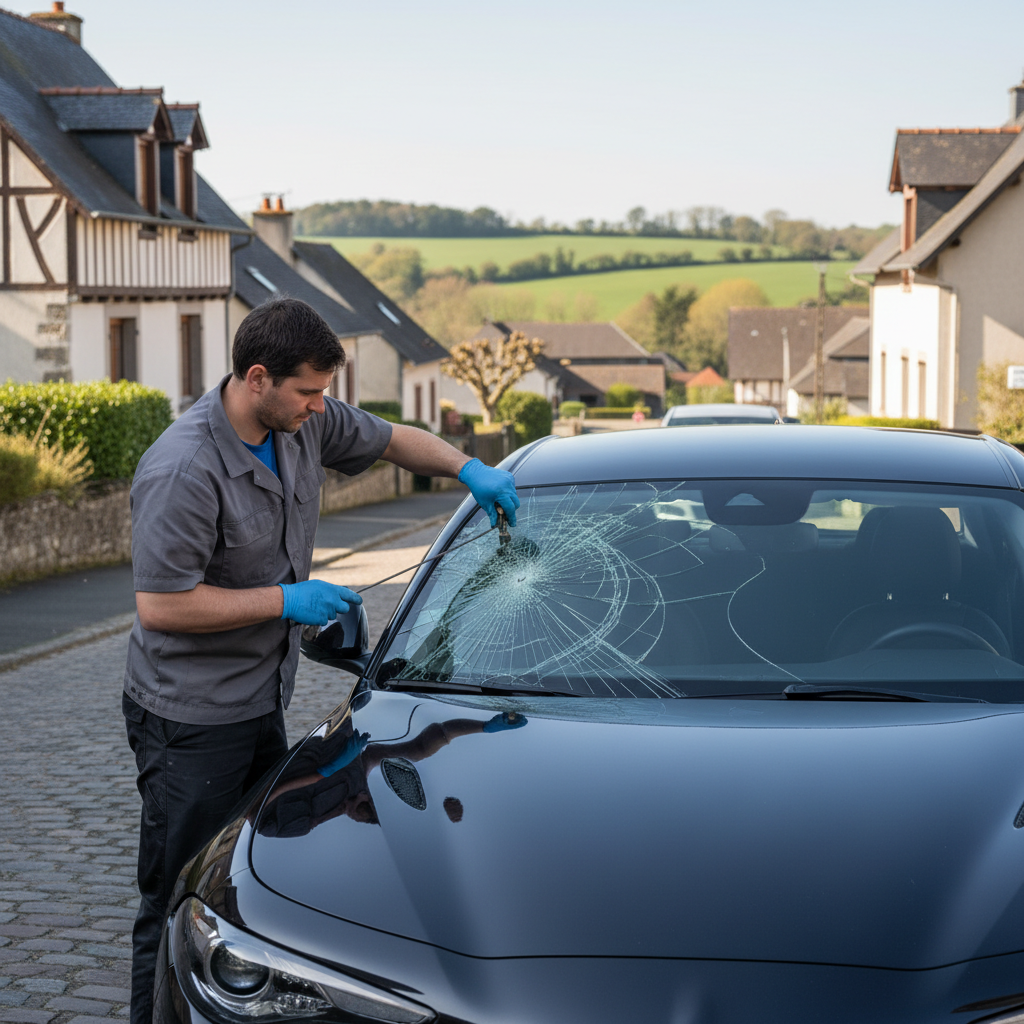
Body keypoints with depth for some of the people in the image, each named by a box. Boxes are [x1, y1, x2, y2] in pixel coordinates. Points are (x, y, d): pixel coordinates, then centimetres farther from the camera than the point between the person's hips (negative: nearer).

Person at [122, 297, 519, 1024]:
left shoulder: (305, 422, -1)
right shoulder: (183, 472, -25)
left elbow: (390, 439, 17)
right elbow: (160, 605, -24)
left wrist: (468, 469, 1)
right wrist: (284, 601, -20)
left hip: (262, 704, 8)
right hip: (191, 719, -8)